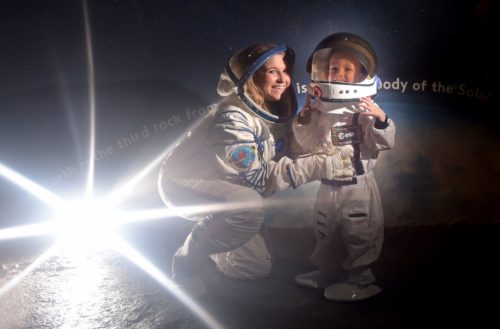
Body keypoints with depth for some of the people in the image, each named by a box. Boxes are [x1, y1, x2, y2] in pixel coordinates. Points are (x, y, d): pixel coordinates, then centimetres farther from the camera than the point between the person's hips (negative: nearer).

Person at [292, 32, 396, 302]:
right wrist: (304, 120, -6)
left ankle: (361, 280, 21)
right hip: (329, 183, 6)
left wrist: (380, 119, -29)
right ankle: (327, 273, 40)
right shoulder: (321, 110, 1)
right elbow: (310, 143, 7)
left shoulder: (368, 109, -11)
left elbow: (384, 143, -14)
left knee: (359, 235, 4)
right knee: (326, 234, 20)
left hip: (358, 184, -5)